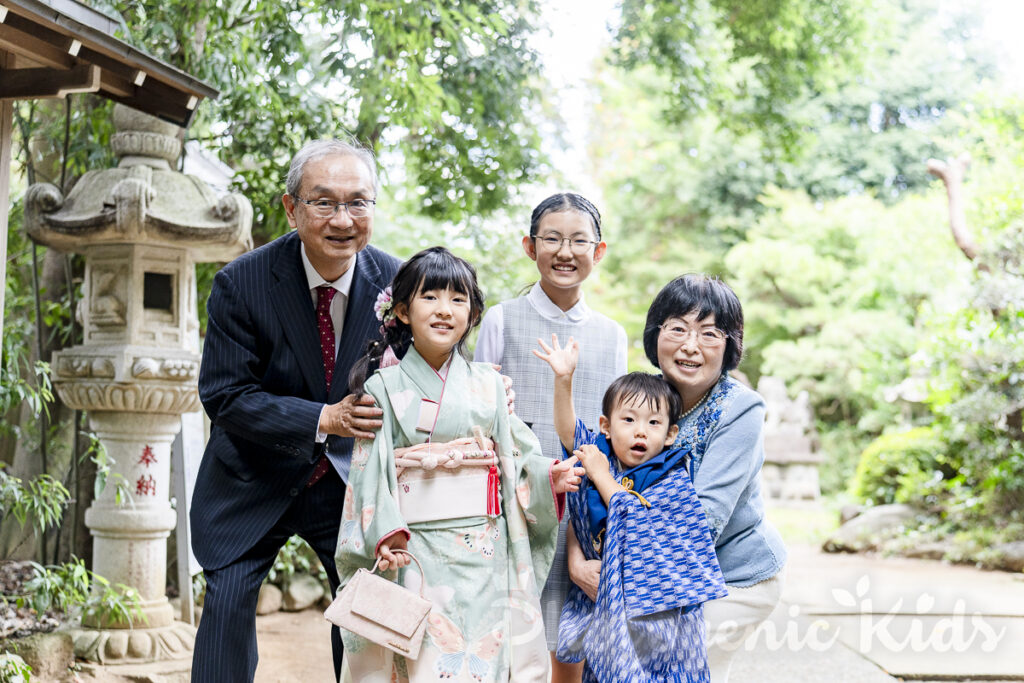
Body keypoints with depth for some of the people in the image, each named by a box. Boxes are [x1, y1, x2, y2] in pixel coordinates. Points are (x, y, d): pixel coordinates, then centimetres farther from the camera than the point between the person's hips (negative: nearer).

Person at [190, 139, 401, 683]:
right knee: (228, 599, -6)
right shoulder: (241, 283, -19)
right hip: (255, 480, -2)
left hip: (350, 479, 2)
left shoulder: (394, 282, -11)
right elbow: (222, 396, -18)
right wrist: (322, 420, -30)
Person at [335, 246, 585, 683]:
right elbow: (370, 468, -2)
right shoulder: (384, 387, 2)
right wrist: (385, 535, -14)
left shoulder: (488, 386, 9)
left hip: (486, 558, 2)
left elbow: (515, 459, 10)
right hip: (416, 557, -2)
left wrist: (548, 476, -9)